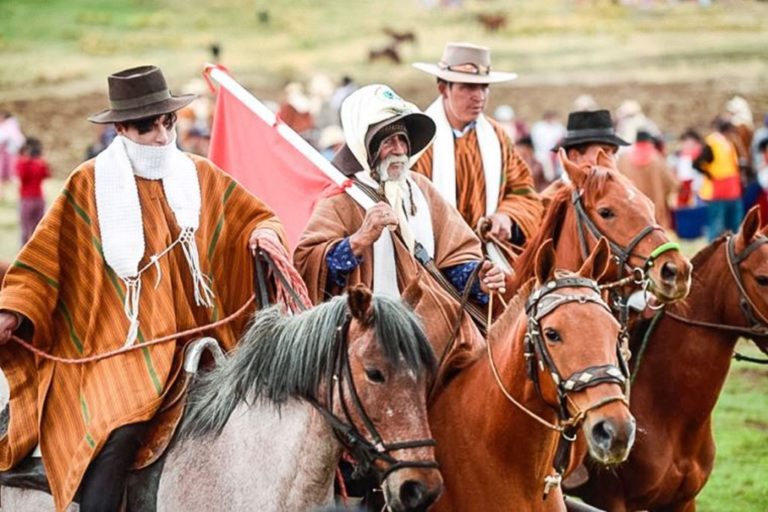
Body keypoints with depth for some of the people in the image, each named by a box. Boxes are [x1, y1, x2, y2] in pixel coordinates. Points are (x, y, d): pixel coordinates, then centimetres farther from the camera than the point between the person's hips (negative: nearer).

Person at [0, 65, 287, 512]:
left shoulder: (202, 177, 12)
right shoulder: (91, 184, 3)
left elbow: (253, 217, 22)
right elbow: (45, 259, 5)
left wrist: (264, 232, -2)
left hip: (198, 337, 4)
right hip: (122, 347, -4)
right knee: (120, 436, -28)